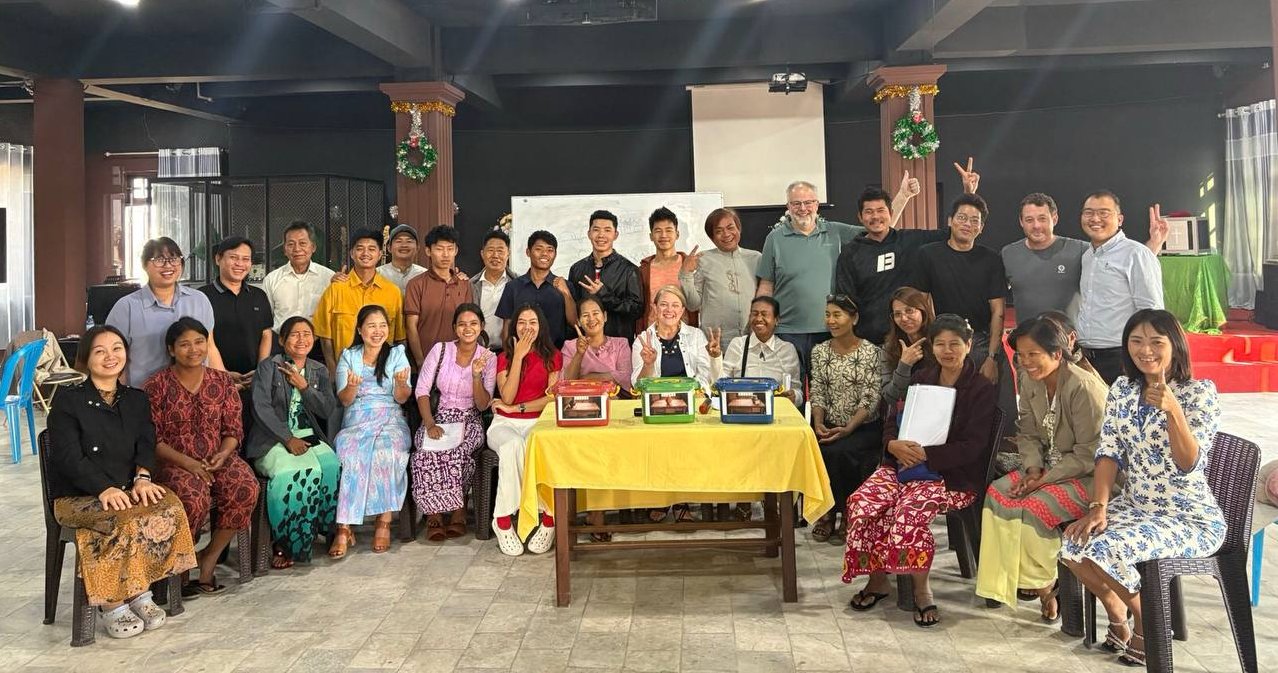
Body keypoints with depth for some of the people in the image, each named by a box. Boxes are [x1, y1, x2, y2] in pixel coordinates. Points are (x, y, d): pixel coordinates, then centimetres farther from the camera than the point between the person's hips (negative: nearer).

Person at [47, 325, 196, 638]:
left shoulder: (137, 400, 15)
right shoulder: (67, 400, -1)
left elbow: (147, 445, 5)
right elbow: (68, 458, -10)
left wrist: (143, 477, -17)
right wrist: (105, 489, -24)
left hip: (127, 490, 4)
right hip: (77, 496, -4)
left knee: (171, 508, -27)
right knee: (129, 520, -34)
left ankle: (139, 592, -15)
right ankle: (112, 604, -18)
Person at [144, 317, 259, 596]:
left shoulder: (222, 382, 9)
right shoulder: (157, 386, -1)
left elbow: (234, 430, 8)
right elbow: (152, 439, -5)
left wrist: (223, 455, -13)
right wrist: (188, 463, -18)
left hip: (218, 459, 3)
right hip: (174, 462, -3)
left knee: (246, 488, -29)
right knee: (194, 498, -35)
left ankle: (210, 555, -9)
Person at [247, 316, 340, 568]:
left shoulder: (319, 371, 15)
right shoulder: (268, 367, 3)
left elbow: (328, 410, 5)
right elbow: (261, 408, -8)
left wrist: (303, 385, -7)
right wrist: (288, 439, -16)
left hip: (309, 436, 4)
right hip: (273, 438, -4)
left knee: (332, 468, -28)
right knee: (295, 472, -34)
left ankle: (334, 531, -14)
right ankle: (285, 545, -22)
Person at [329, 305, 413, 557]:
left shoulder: (397, 355, 12)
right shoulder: (348, 356, 14)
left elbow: (402, 399, 4)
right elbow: (344, 400, 7)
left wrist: (401, 383, -19)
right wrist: (352, 386, -16)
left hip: (390, 418, 0)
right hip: (356, 420, 1)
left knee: (389, 451, -35)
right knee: (348, 453, -33)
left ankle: (384, 523, -27)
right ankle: (344, 528, -32)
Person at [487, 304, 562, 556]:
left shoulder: (552, 356, 9)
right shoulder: (504, 357, 11)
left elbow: (554, 397, -3)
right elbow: (507, 397, -6)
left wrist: (517, 408, -9)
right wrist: (518, 356, -9)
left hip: (538, 421, 0)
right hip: (505, 423, 1)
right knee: (512, 444, -36)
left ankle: (503, 519, -28)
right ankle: (548, 513, -29)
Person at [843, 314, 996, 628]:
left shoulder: (982, 389, 0)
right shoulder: (921, 379, 16)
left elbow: (972, 446, -9)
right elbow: (892, 420, 11)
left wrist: (924, 454, -19)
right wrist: (894, 444, -13)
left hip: (952, 475, -5)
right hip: (903, 464, 5)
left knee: (910, 511, -34)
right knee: (861, 502, -21)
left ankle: (921, 590, -14)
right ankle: (877, 580, -4)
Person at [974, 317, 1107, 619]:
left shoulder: (1083, 388, -24)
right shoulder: (1030, 382, 0)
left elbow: (1088, 455, -21)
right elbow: (1028, 434, 7)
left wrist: (1045, 479, -21)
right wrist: (1033, 469, -10)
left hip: (1088, 475, -8)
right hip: (1048, 466, 8)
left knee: (1034, 507, -26)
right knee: (997, 492, -13)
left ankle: (1044, 584, 0)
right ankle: (1006, 577, -2)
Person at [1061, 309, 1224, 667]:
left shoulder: (1200, 392, -13)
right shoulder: (1122, 389, 3)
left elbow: (1189, 466, -22)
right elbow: (1109, 453, 0)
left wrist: (1171, 409, -35)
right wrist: (1098, 507, -12)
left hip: (1190, 518, -6)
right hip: (1133, 505, 6)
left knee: (1105, 550, -26)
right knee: (1073, 544, -17)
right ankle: (1118, 615, 12)